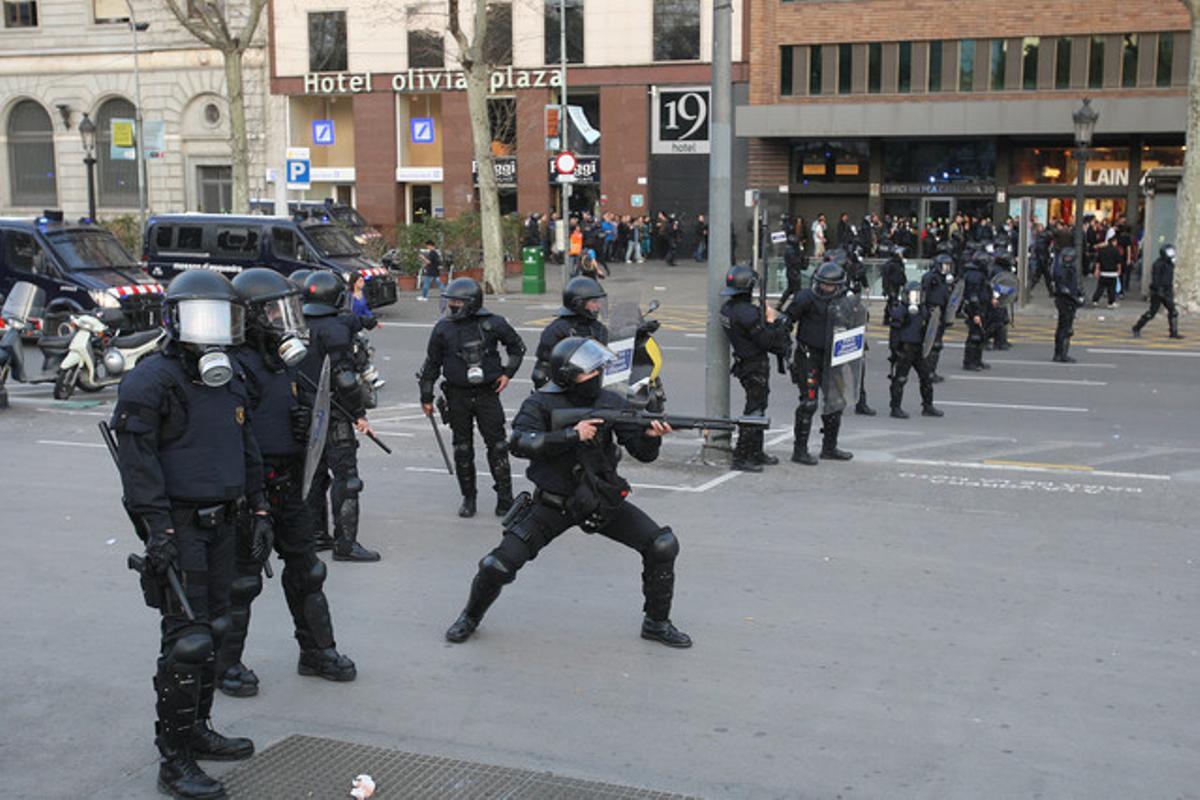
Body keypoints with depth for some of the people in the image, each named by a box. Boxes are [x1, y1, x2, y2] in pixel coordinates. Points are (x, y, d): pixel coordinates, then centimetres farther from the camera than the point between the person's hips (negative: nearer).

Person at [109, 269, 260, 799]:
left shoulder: (229, 381, 14)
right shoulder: (152, 380, -12)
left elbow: (247, 450, 21)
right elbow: (137, 459, -18)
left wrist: (259, 510, 16)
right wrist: (158, 528, -23)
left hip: (220, 522, 8)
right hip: (179, 524, -8)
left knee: (213, 629, 15)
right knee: (186, 637, -9)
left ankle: (197, 731, 30)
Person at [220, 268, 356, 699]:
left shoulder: (282, 362, 12)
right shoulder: (237, 365, -17)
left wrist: (302, 422, 2)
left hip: (287, 485, 9)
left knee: (305, 568, 15)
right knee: (241, 578, 2)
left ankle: (317, 650, 28)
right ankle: (225, 663, 16)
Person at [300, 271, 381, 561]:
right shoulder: (334, 329, -15)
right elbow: (344, 377, -19)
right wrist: (360, 414, -13)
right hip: (332, 415, -8)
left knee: (315, 474, 17)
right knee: (346, 476, -5)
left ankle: (316, 534, 25)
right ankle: (345, 543, -7)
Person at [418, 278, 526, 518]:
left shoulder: (493, 323, -4)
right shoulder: (443, 328, 0)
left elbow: (517, 346, 12)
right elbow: (432, 363, 8)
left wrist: (508, 373, 2)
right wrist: (426, 397, 10)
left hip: (487, 392, -2)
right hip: (457, 396, 2)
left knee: (497, 445, -2)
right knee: (462, 448, 7)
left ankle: (505, 498, 6)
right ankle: (468, 498, 19)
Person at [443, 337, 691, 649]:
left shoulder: (611, 403, -5)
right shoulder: (540, 404, -12)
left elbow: (643, 453, -6)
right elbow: (519, 443, -30)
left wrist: (651, 435, -29)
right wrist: (572, 435, -34)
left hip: (604, 501, 2)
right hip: (553, 506, -2)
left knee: (663, 546, -11)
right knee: (498, 565, -10)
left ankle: (656, 623, 10)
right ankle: (470, 617, 22)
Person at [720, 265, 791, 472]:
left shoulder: (728, 308, 5)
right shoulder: (747, 312, -25)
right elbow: (767, 341, -22)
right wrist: (771, 319, -9)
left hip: (743, 362, 10)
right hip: (755, 366, -10)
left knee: (757, 408, 19)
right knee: (754, 410, -3)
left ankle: (756, 453, 28)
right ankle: (741, 457, -1)